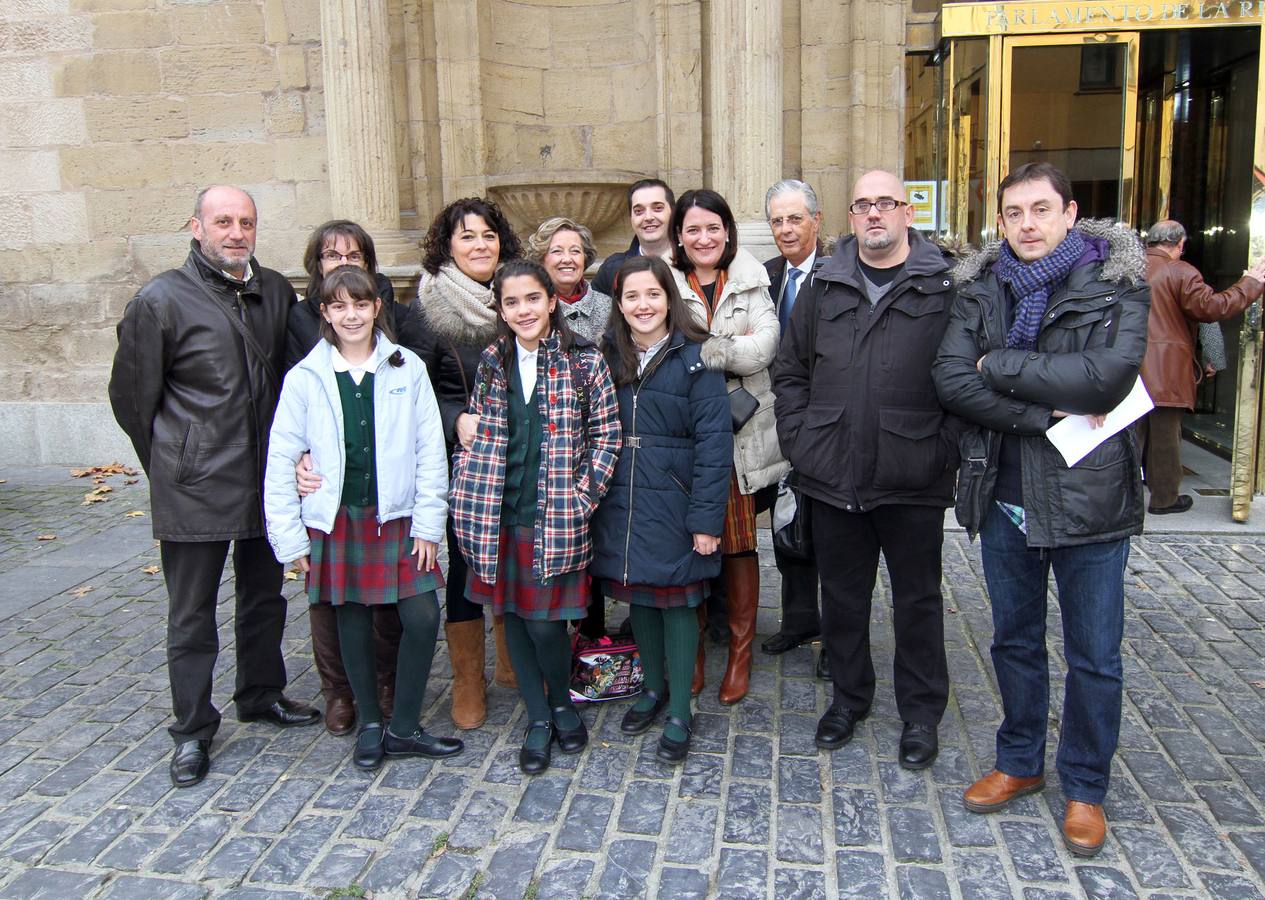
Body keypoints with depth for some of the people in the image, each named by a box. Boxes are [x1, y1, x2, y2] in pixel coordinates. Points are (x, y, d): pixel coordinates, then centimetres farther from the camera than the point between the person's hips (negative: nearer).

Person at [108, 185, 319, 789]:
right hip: (195, 490, -5)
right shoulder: (161, 301, -9)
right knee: (192, 614, 6)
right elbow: (131, 396, -2)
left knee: (264, 595, 19)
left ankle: (261, 695, 38)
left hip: (267, 481, 5)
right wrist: (172, 465, 5)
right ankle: (192, 732, 21)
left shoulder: (276, 292, 4)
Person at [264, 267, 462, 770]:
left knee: (422, 619, -4)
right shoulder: (305, 378, -1)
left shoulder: (407, 370, -1)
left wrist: (429, 523, -5)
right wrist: (290, 536, -1)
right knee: (353, 623, 10)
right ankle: (370, 724, 30)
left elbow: (430, 451, -1)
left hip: (398, 518, 0)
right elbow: (281, 460, 1)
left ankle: (404, 729, 16)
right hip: (337, 520, 0)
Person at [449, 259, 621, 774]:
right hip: (498, 515, 4)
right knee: (512, 615, 10)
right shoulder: (492, 362, 7)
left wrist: (581, 495, -9)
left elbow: (607, 432, -2)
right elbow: (475, 434, 13)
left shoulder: (583, 361, -5)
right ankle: (538, 719, 26)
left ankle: (562, 702, 27)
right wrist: (467, 496, 4)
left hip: (555, 517, -4)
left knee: (544, 620, -2)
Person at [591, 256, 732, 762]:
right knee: (638, 597, 16)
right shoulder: (607, 357, 6)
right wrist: (592, 497, 0)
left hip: (673, 505, -4)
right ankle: (654, 687, 37)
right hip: (620, 504, 4)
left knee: (677, 601, 6)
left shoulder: (694, 358, -9)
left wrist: (706, 517, -15)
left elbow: (713, 441, -12)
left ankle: (680, 712, 20)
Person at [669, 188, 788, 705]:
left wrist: (701, 352, -15)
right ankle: (692, 650, 21)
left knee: (739, 544, 4)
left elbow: (766, 345, -8)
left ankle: (740, 653, 19)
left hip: (740, 434, 0)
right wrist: (732, 351, -14)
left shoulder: (751, 282, 6)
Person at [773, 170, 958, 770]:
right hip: (833, 479, 3)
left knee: (918, 601, 11)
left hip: (913, 483, -3)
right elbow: (789, 371, 12)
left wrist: (945, 448, -10)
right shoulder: (822, 288, 8)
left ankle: (921, 713, 28)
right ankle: (849, 697, 35)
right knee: (842, 597, 16)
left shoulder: (945, 287, -2)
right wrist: (800, 439, 3)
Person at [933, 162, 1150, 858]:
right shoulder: (979, 288, 3)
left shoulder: (1117, 282, -5)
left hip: (1090, 495, -3)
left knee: (1094, 656, 9)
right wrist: (1048, 414, -19)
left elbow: (1109, 376, -21)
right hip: (1004, 494, 3)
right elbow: (951, 381, -11)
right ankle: (1019, 763, 36)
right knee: (1014, 640, 17)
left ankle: (1085, 787, 29)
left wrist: (999, 367, -15)